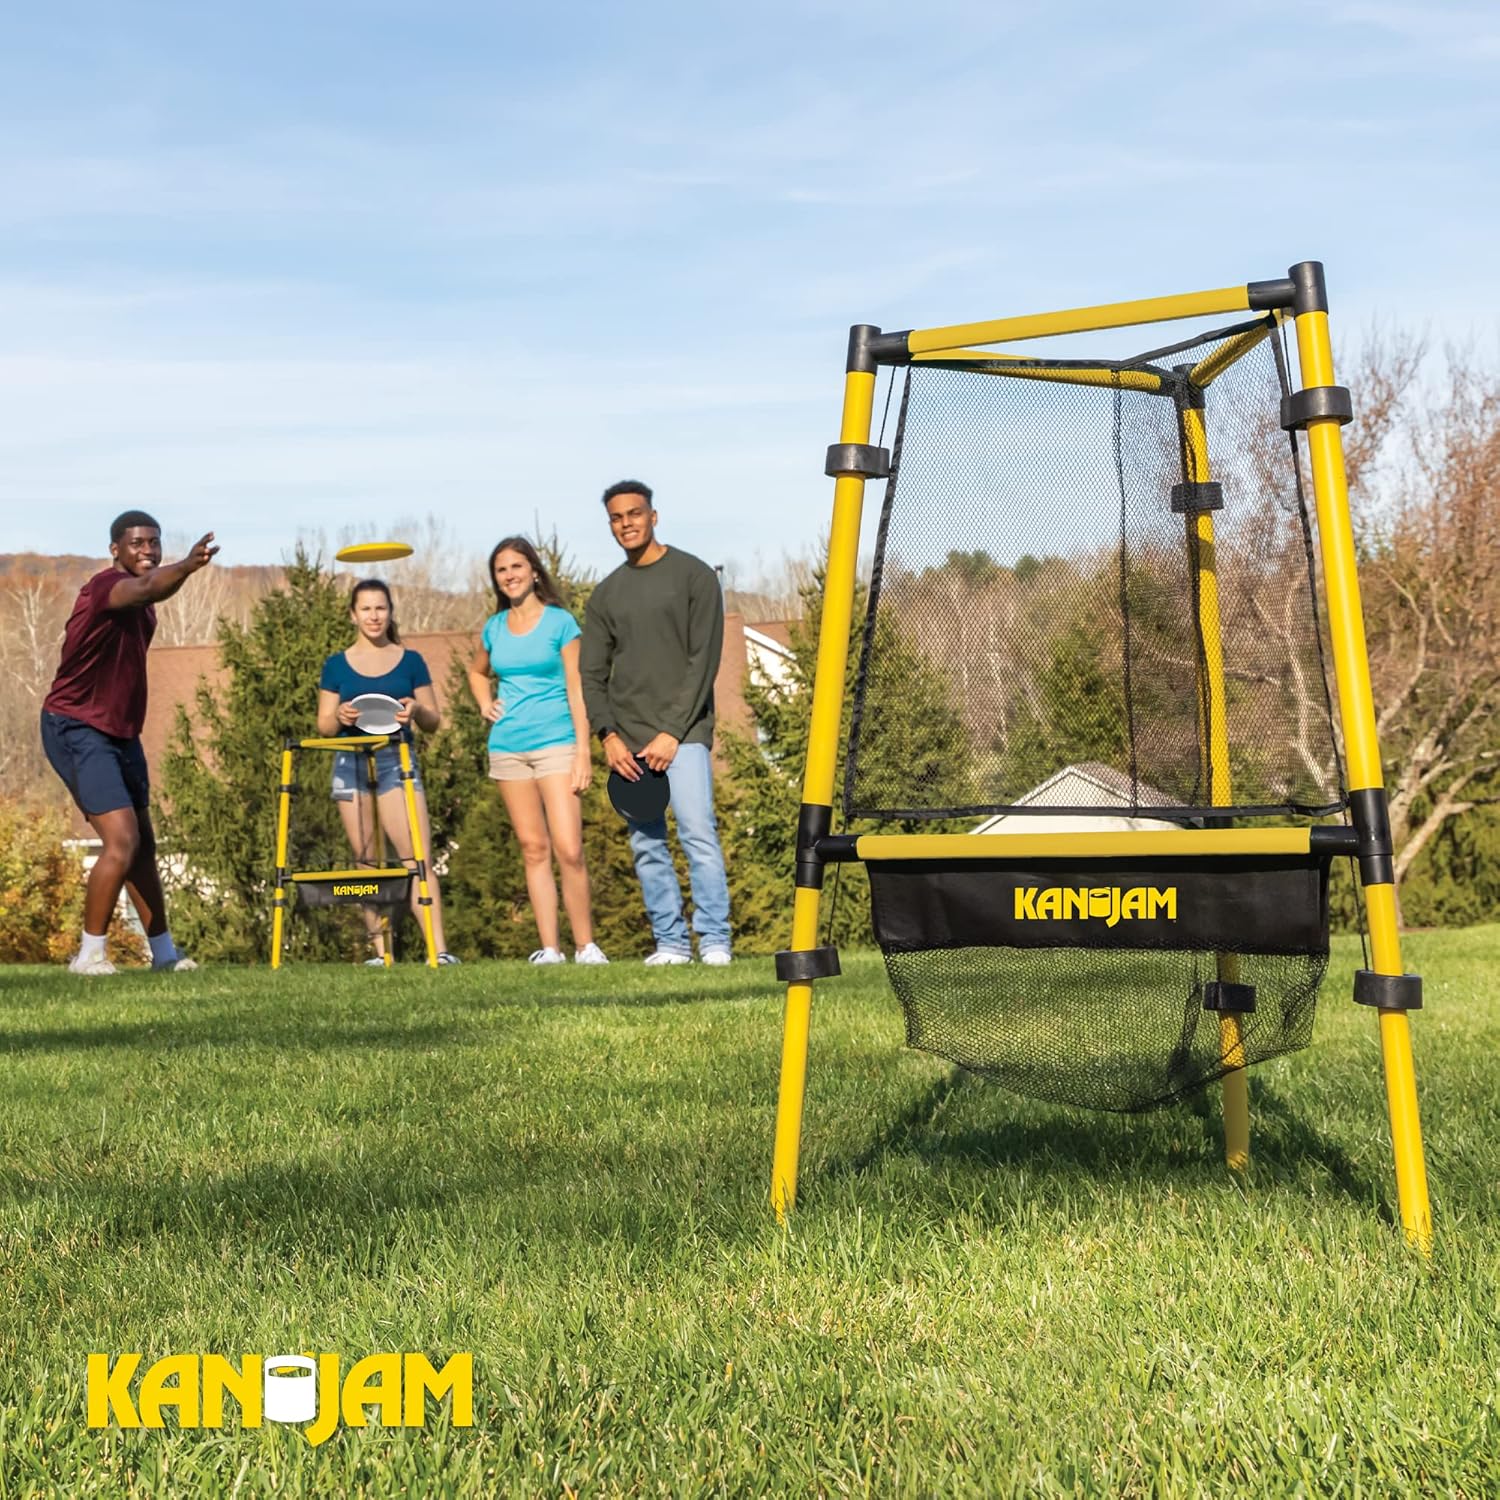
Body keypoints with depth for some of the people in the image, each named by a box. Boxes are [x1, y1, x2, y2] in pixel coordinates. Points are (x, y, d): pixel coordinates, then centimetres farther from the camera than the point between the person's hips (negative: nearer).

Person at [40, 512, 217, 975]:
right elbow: (144, 589, -45)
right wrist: (188, 566, -62)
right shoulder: (107, 586, -21)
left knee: (143, 846, 13)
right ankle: (89, 955, -5)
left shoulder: (139, 602, 9)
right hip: (77, 730, -9)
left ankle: (163, 953, 23)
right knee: (122, 841, -17)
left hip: (119, 731, 9)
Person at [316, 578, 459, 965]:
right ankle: (381, 951, 7)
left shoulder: (410, 661, 9)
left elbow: (433, 722, 9)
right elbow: (323, 725, 10)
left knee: (417, 857, -14)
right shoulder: (337, 666, 10)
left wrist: (416, 711, -13)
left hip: (396, 761, -1)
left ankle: (439, 949, -19)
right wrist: (340, 716, -12)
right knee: (367, 862, 2)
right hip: (351, 763, 1)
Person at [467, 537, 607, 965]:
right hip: (507, 748, 4)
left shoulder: (559, 621, -1)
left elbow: (576, 689, -4)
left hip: (555, 743, -4)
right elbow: (476, 672, 32)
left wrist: (583, 751, -11)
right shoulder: (494, 627, 11)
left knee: (568, 849, -12)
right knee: (534, 850, 5)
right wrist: (485, 705, 12)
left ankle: (586, 946, -4)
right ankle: (549, 948, 7)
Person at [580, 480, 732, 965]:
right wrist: (608, 735, -2)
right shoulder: (607, 593, 15)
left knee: (697, 832, -14)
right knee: (646, 844, 3)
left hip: (682, 732, -5)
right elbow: (592, 674, 14)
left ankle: (715, 940, -10)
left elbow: (704, 660, -5)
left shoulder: (694, 575, 1)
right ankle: (671, 942, 9)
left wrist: (673, 732, -11)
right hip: (627, 739, 5)